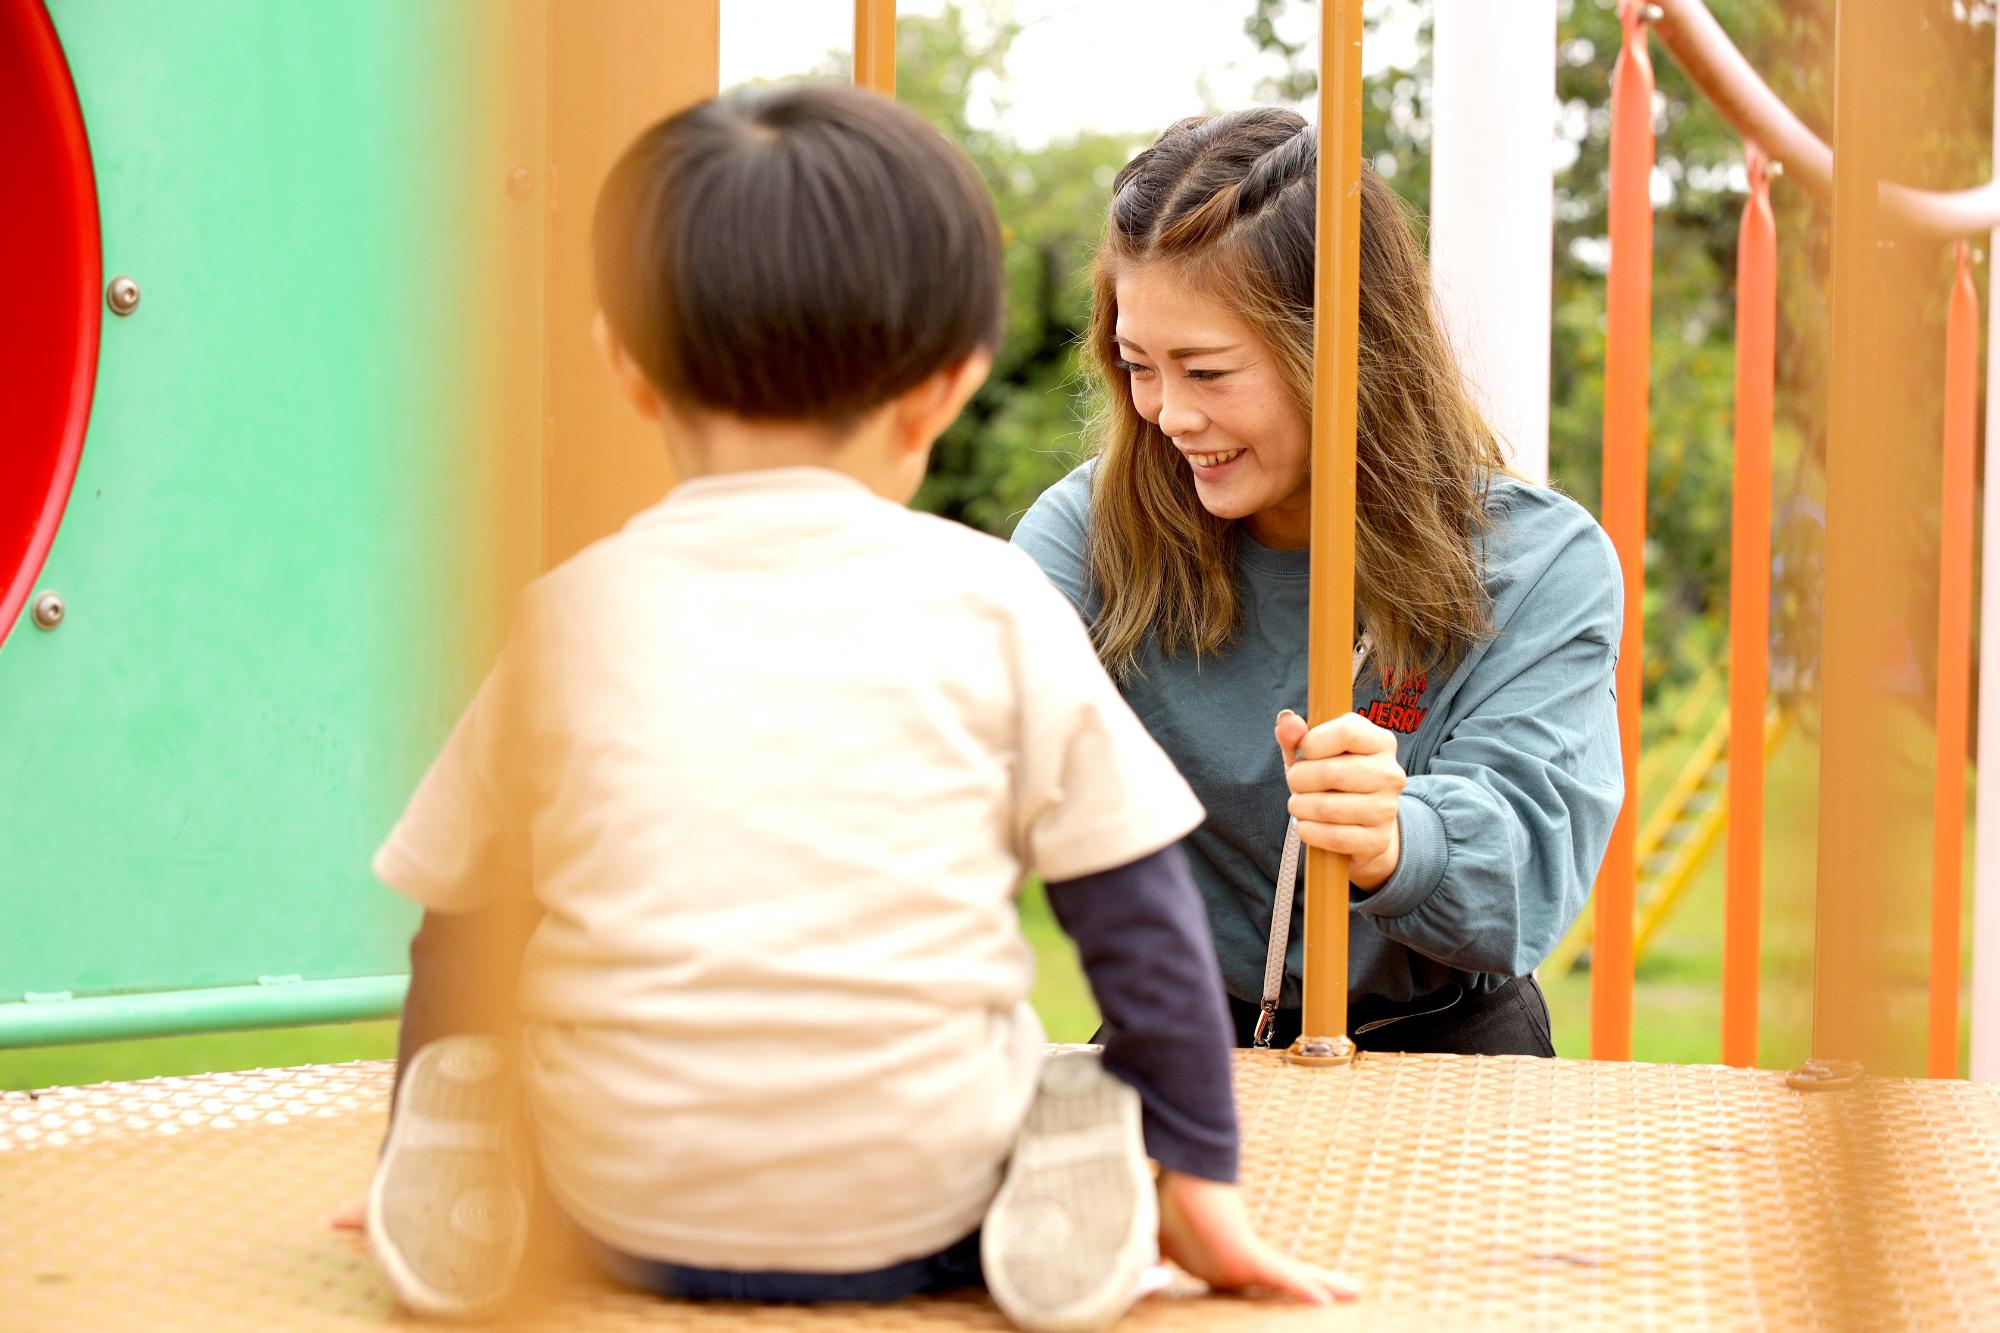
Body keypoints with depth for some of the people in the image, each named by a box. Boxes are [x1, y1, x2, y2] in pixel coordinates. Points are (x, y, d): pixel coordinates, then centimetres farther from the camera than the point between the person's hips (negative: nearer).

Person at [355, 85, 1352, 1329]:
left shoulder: (570, 614, 6)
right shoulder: (992, 602, 2)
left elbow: (458, 933, 15)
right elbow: (1142, 917, 4)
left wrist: (419, 1168, 29)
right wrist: (1199, 1180, 14)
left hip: (639, 1220, 1)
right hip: (916, 1211, -1)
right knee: (1081, 1089, 24)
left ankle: (471, 1172, -4)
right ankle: (1066, 1191, -6)